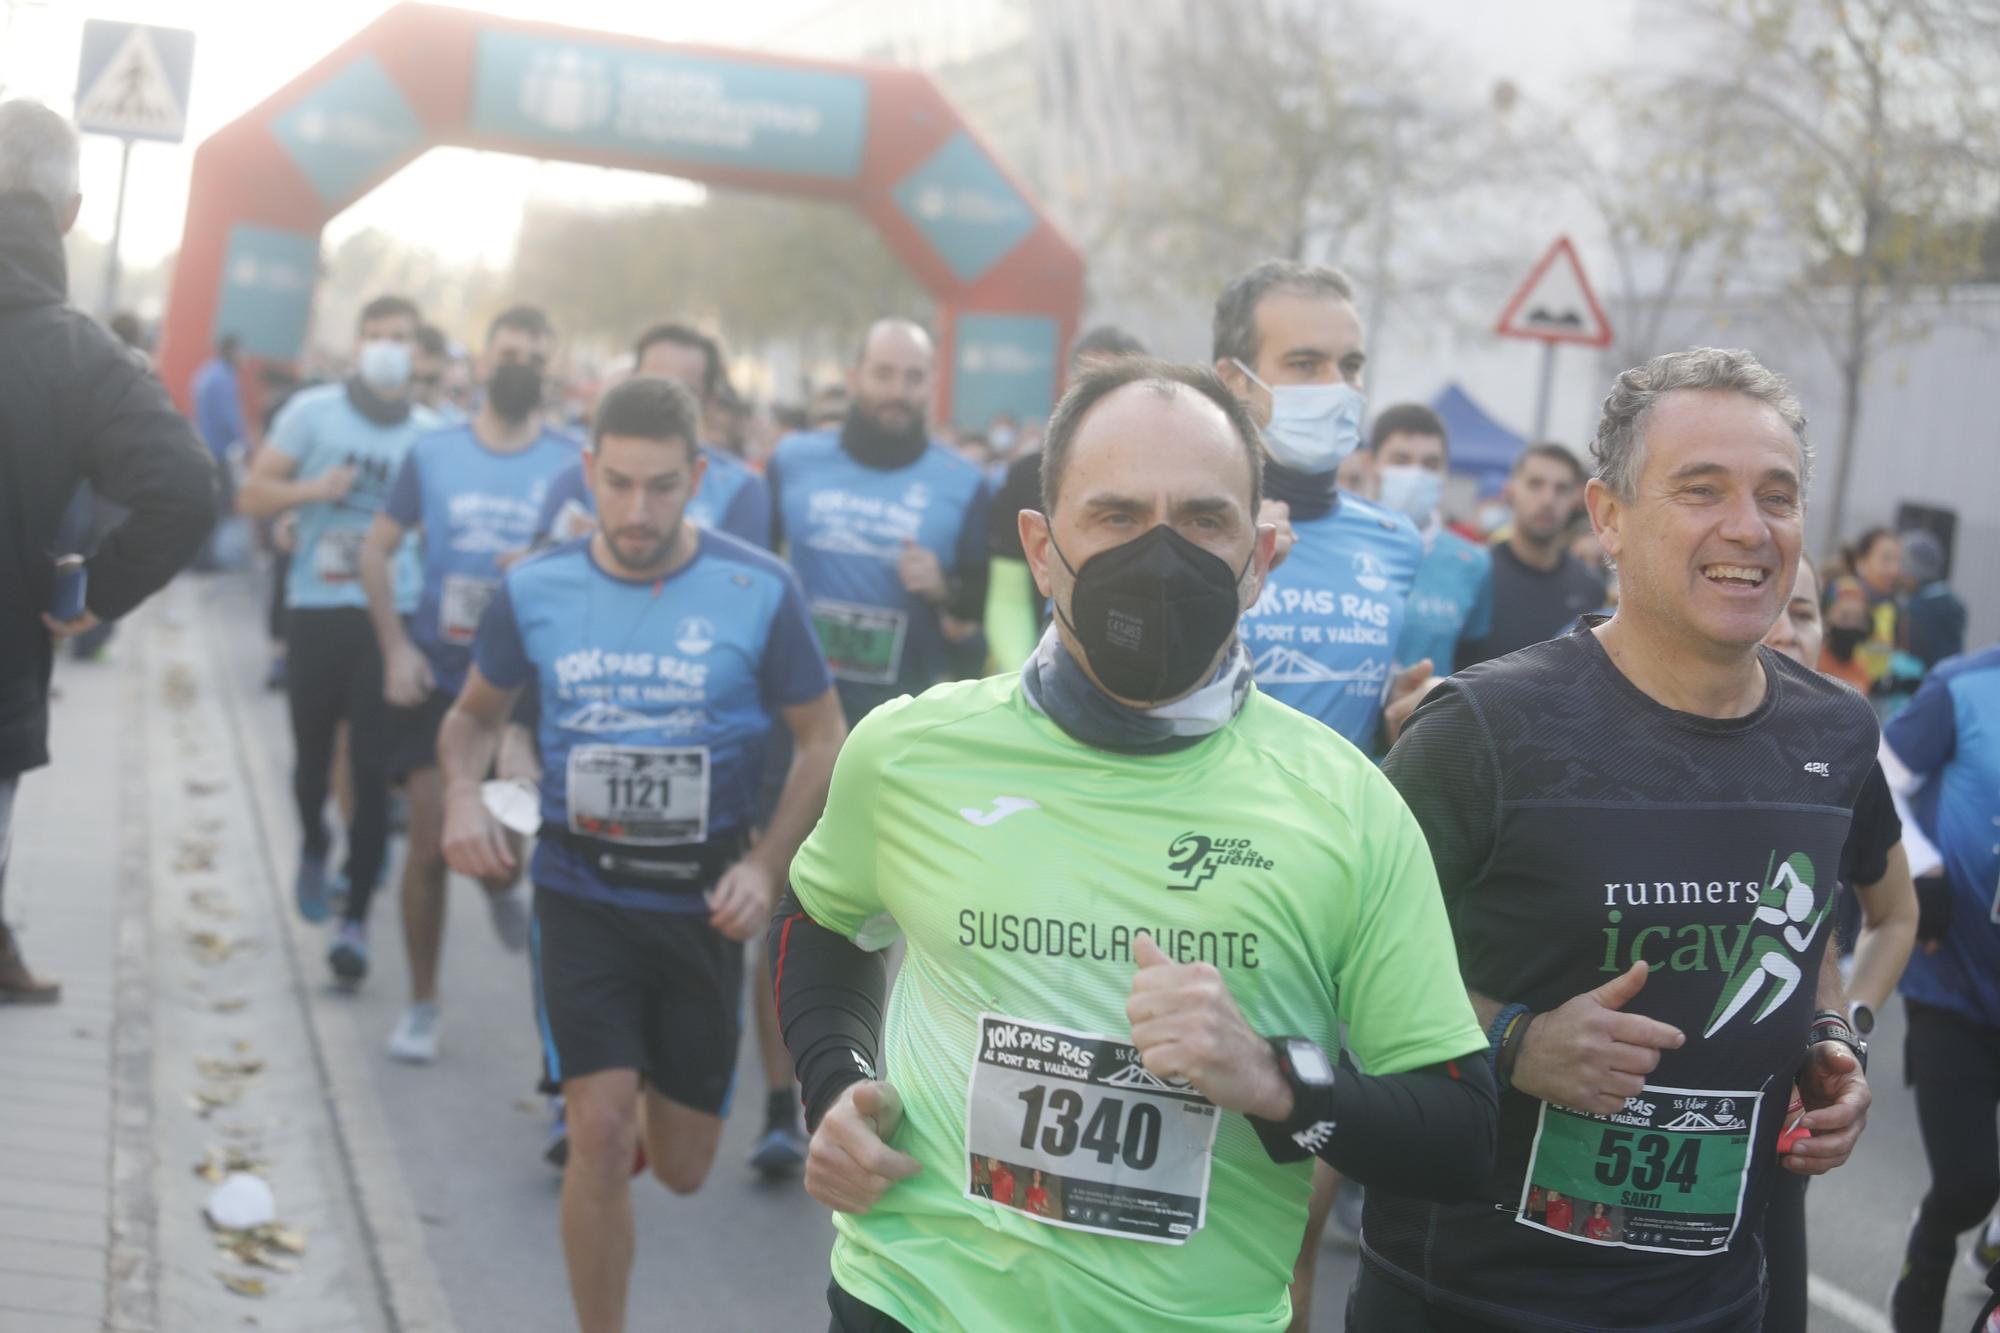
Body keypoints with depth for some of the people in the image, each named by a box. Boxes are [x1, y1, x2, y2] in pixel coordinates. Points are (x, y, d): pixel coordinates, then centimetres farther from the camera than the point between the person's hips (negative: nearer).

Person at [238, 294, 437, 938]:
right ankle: (313, 850, 42)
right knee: (313, 752, 12)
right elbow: (252, 497, 2)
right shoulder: (312, 411, 0)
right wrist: (312, 490, -16)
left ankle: (357, 914, 2)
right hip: (316, 608, 0)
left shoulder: (429, 433, 4)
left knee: (374, 768, -4)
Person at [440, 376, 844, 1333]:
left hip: (701, 902, 0)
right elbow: (474, 716, 11)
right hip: (581, 891, 0)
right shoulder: (535, 590, -4)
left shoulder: (757, 591, -10)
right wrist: (463, 793, -11)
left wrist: (766, 867, -15)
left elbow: (821, 741, -1)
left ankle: (645, 1115, 47)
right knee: (601, 1131, -15)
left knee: (683, 1169, 9)